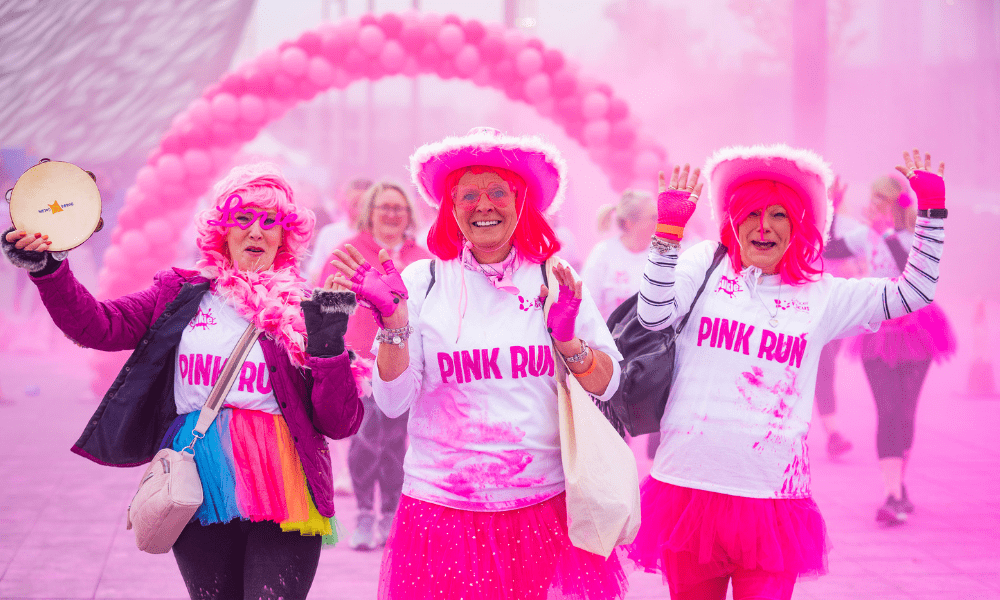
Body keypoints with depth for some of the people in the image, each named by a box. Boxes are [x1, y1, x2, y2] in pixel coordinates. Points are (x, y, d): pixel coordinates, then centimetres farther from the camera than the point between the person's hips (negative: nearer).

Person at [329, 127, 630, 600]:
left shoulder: (554, 281, 5)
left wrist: (568, 340, -11)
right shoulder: (423, 282, 1)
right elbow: (393, 402, -2)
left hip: (547, 506, 1)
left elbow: (607, 385, 5)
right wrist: (393, 320, -14)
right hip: (445, 505, -1)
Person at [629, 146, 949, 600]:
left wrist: (932, 209, 3)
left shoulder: (819, 295, 10)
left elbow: (914, 294, 8)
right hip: (689, 488, -1)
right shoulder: (704, 267, 5)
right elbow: (654, 315, -11)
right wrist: (668, 228, -17)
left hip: (771, 495, 1)